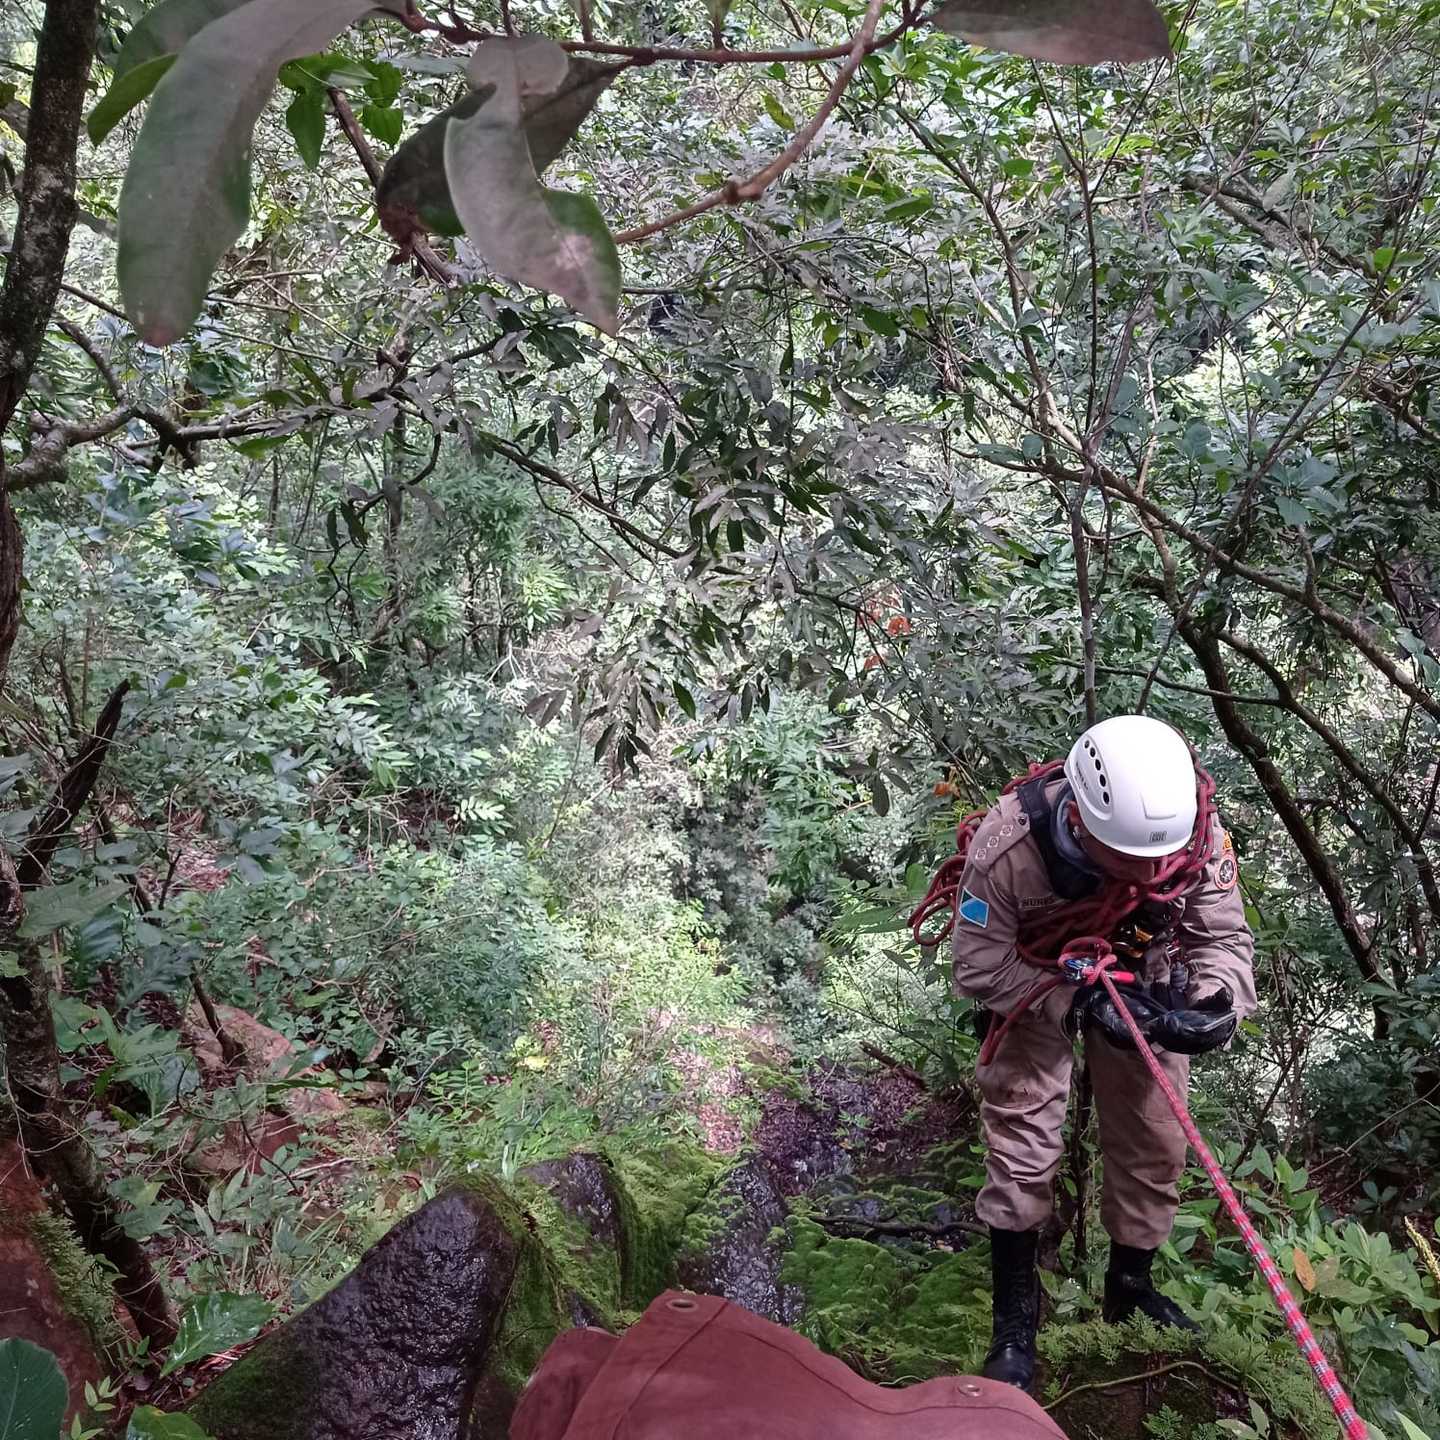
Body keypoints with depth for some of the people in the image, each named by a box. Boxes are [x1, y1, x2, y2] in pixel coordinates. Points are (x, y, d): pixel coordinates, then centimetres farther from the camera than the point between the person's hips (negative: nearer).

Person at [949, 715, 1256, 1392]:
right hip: (1032, 986, -3)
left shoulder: (1198, 835, -32)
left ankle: (1129, 1287, 35)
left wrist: (1215, 1005, -40)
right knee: (1024, 1142, -6)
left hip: (1138, 984, 3)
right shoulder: (1008, 845, -40)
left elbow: (1225, 940, -19)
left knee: (1154, 1143, 10)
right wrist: (1079, 1005, -39)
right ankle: (1014, 1311, 17)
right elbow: (978, 966, -29)